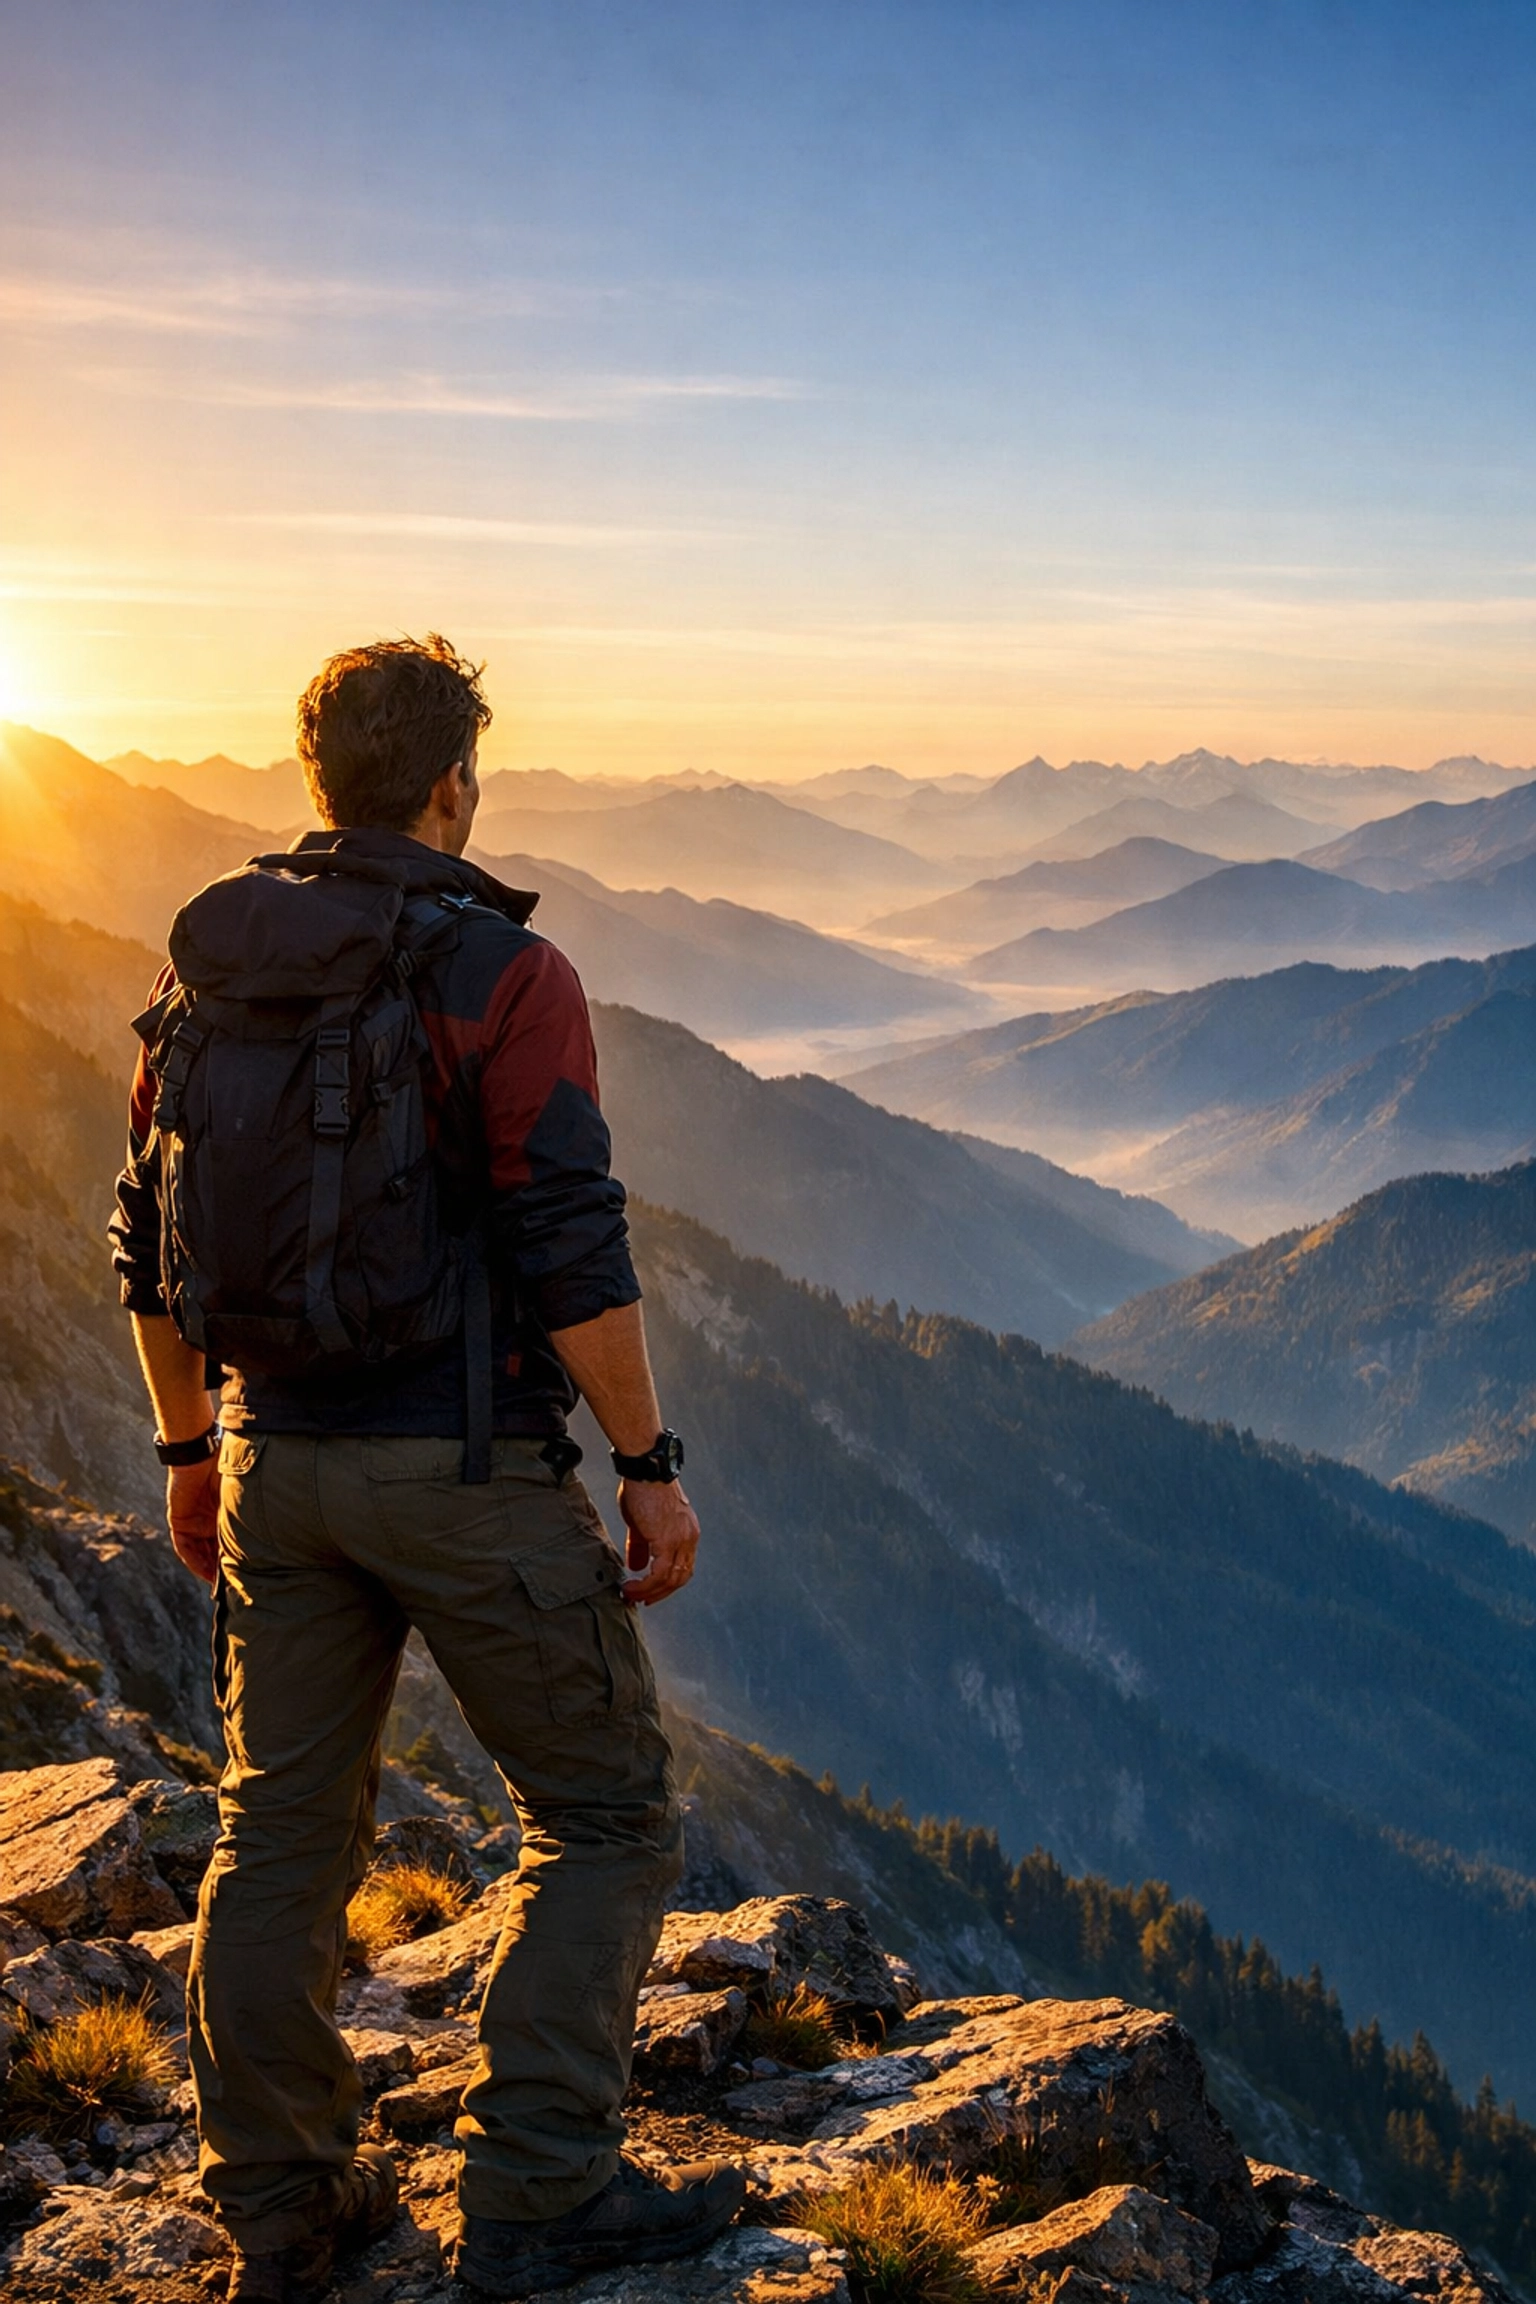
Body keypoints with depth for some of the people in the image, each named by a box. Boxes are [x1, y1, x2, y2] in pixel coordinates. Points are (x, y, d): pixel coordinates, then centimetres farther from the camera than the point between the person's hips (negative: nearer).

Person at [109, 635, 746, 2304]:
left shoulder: (210, 971, 6)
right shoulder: (500, 971, -13)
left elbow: (149, 1245, 11)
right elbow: (573, 1254, -18)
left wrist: (189, 1448, 22)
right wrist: (650, 1463, -9)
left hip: (278, 1465, 6)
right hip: (466, 1468, -6)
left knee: (282, 1836, 15)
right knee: (606, 1817, 8)